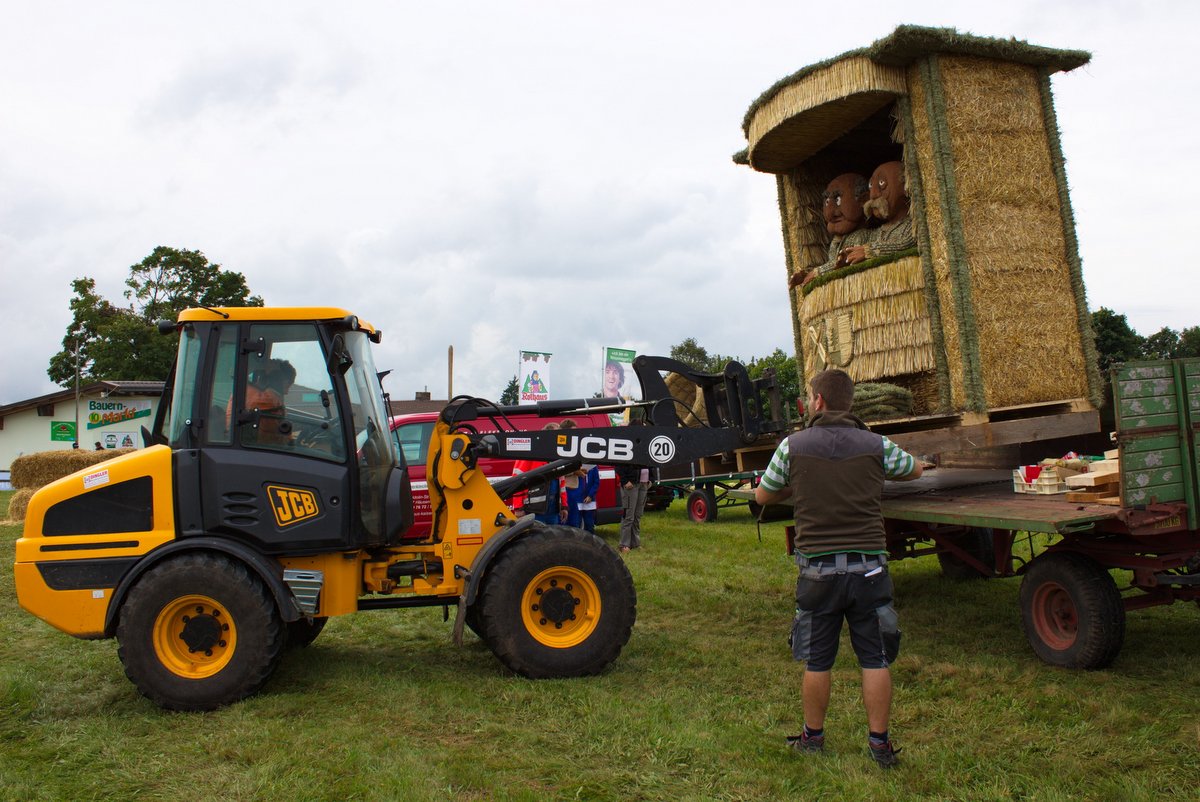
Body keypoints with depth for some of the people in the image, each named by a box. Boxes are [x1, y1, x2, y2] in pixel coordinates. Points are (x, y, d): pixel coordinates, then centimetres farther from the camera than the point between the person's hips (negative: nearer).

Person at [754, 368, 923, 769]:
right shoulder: (877, 445, -2)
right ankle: (879, 742, 18)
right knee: (875, 660, 11)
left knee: (817, 661, 12)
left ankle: (813, 736, 27)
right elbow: (915, 469, 19)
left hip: (818, 568, 0)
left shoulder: (793, 445, -6)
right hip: (868, 566, 1)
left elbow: (762, 496, 7)